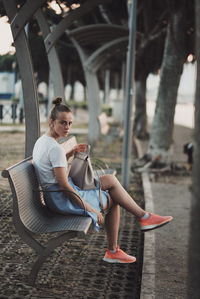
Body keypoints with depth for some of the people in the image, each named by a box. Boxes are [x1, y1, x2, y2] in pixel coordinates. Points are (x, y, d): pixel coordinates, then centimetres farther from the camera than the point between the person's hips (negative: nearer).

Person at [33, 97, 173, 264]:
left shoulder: (42, 141, 8)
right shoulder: (55, 148, -22)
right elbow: (64, 185, -25)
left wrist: (71, 155, 11)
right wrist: (90, 208, -19)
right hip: (64, 201, -10)